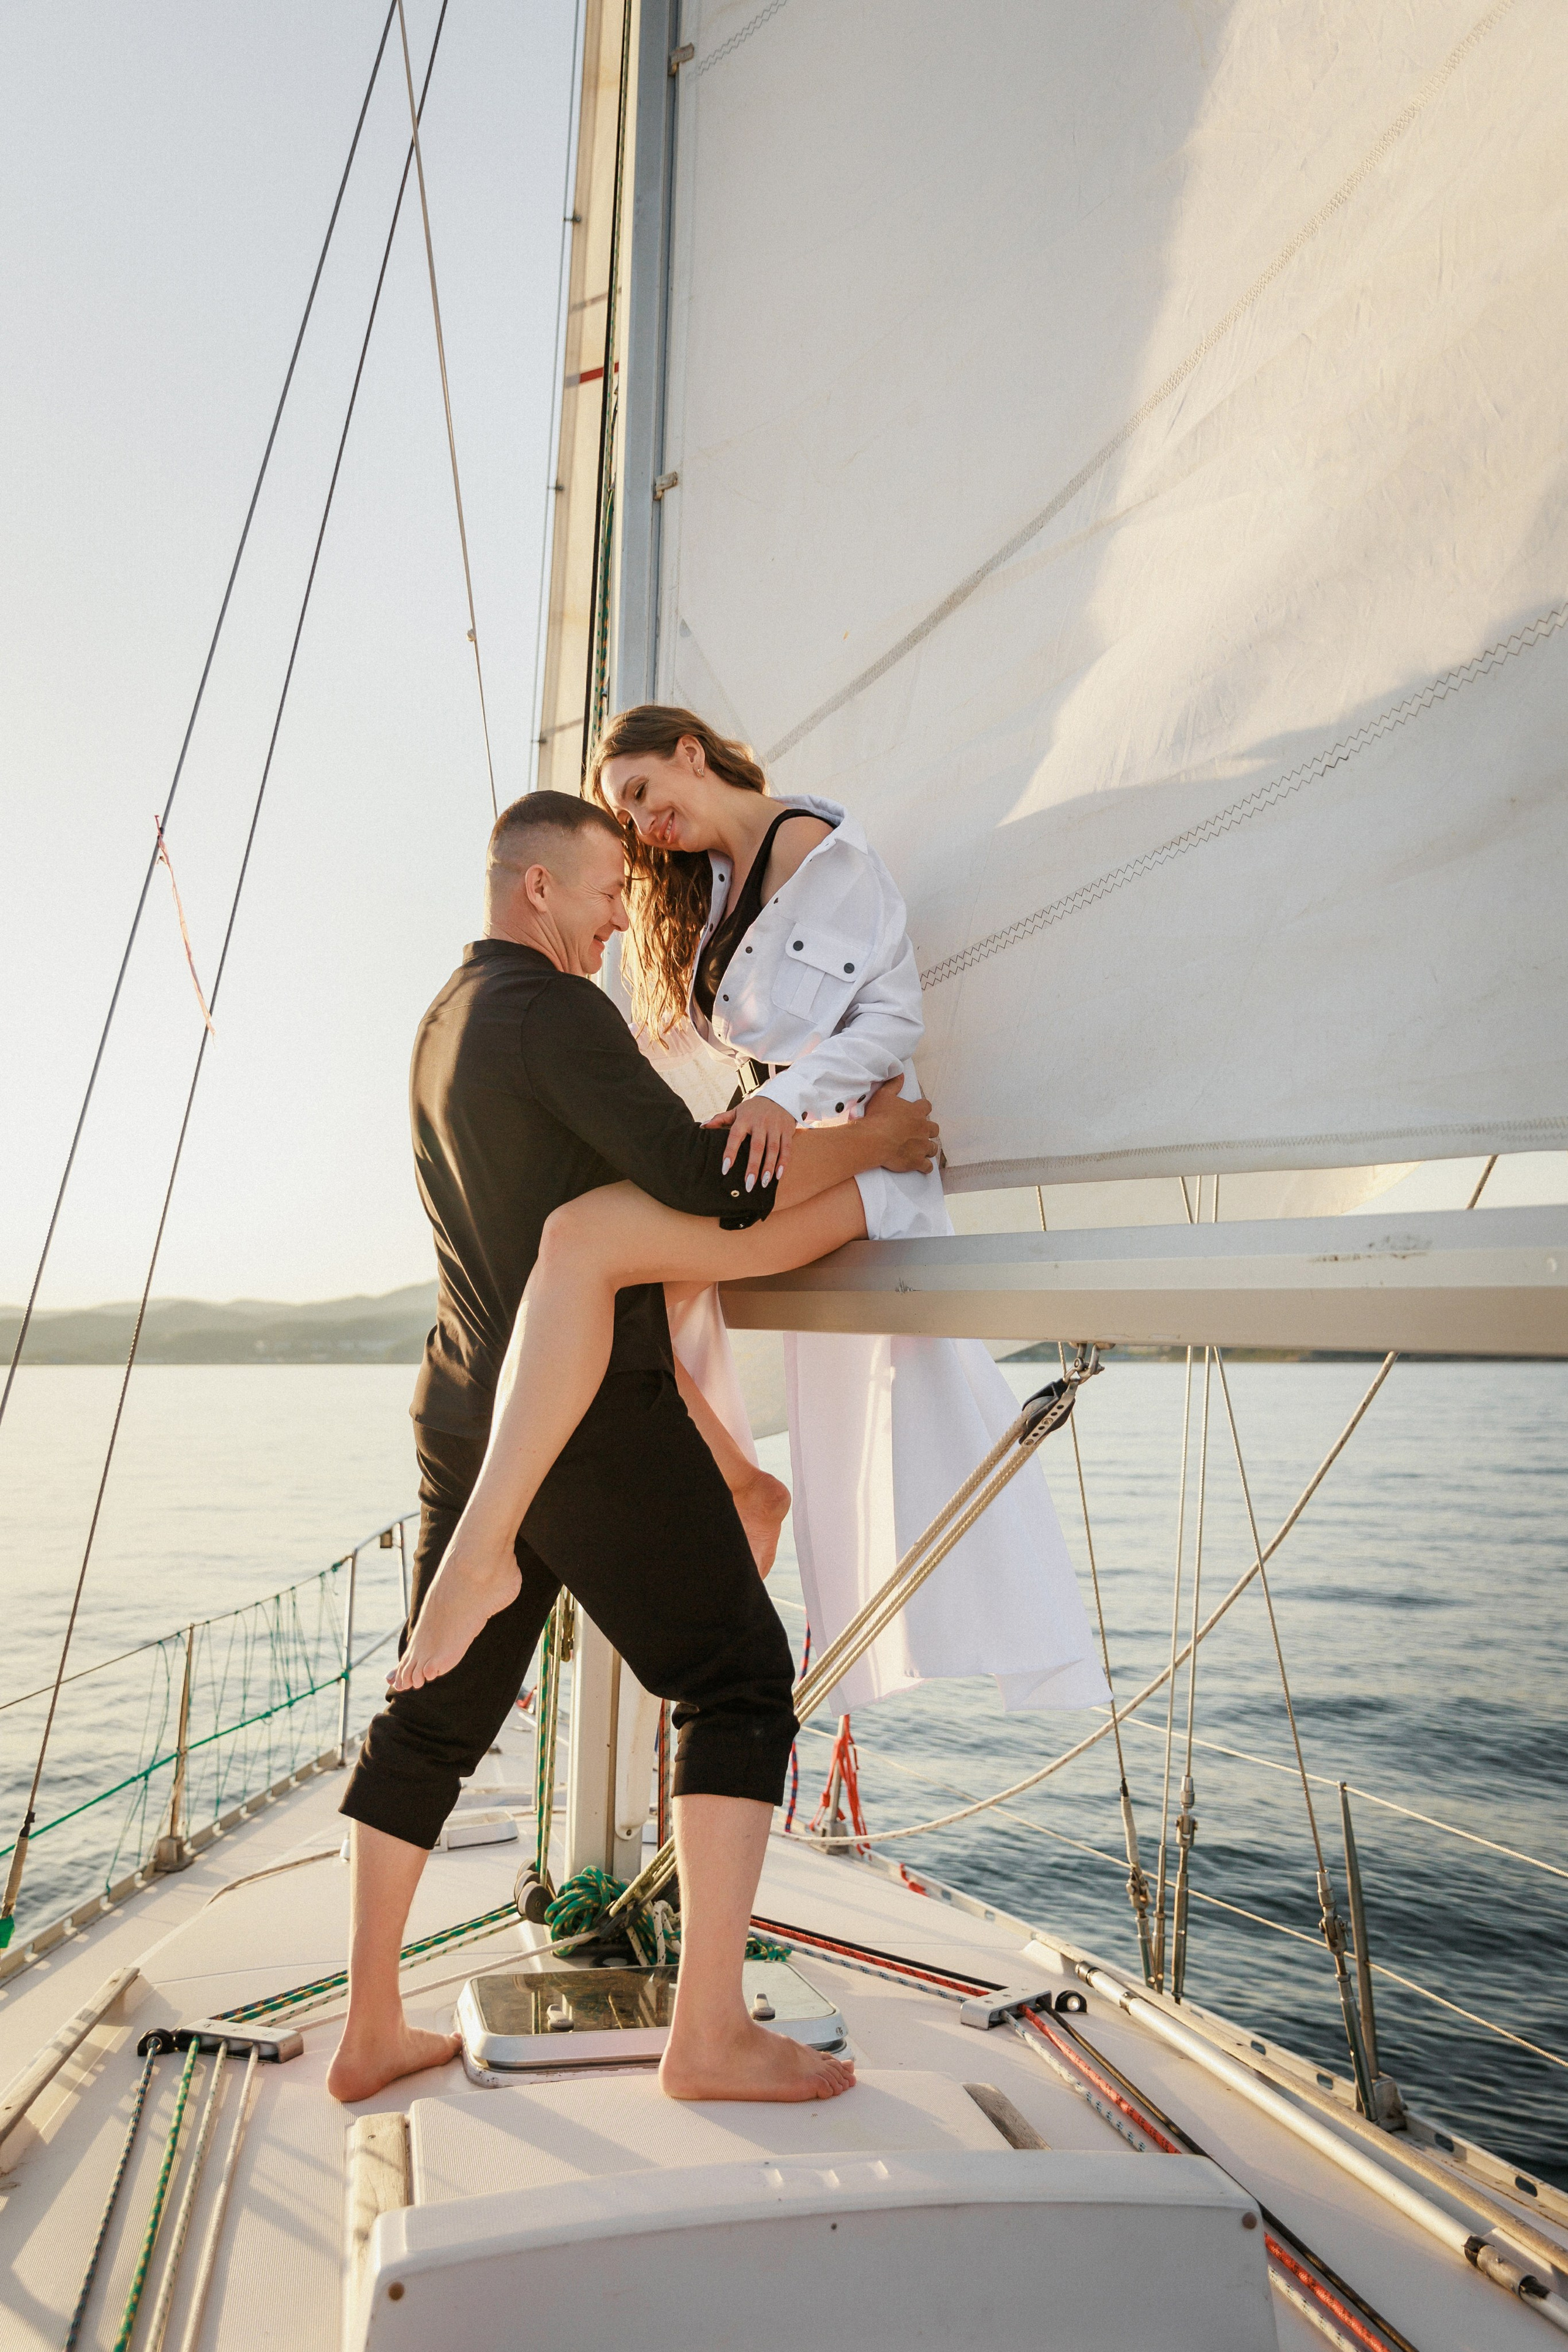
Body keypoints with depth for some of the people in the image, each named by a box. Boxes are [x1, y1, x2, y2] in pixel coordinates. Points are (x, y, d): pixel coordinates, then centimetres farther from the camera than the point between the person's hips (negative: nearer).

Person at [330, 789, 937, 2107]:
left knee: (434, 1714, 14)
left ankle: (371, 2032, 25)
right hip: (599, 1419, -9)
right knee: (739, 1685, 1)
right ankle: (711, 2032, 2)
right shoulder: (554, 1011, -13)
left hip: (470, 1422, 9)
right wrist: (868, 1142, -9)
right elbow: (705, 1184, -21)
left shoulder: (443, 1025, 17)